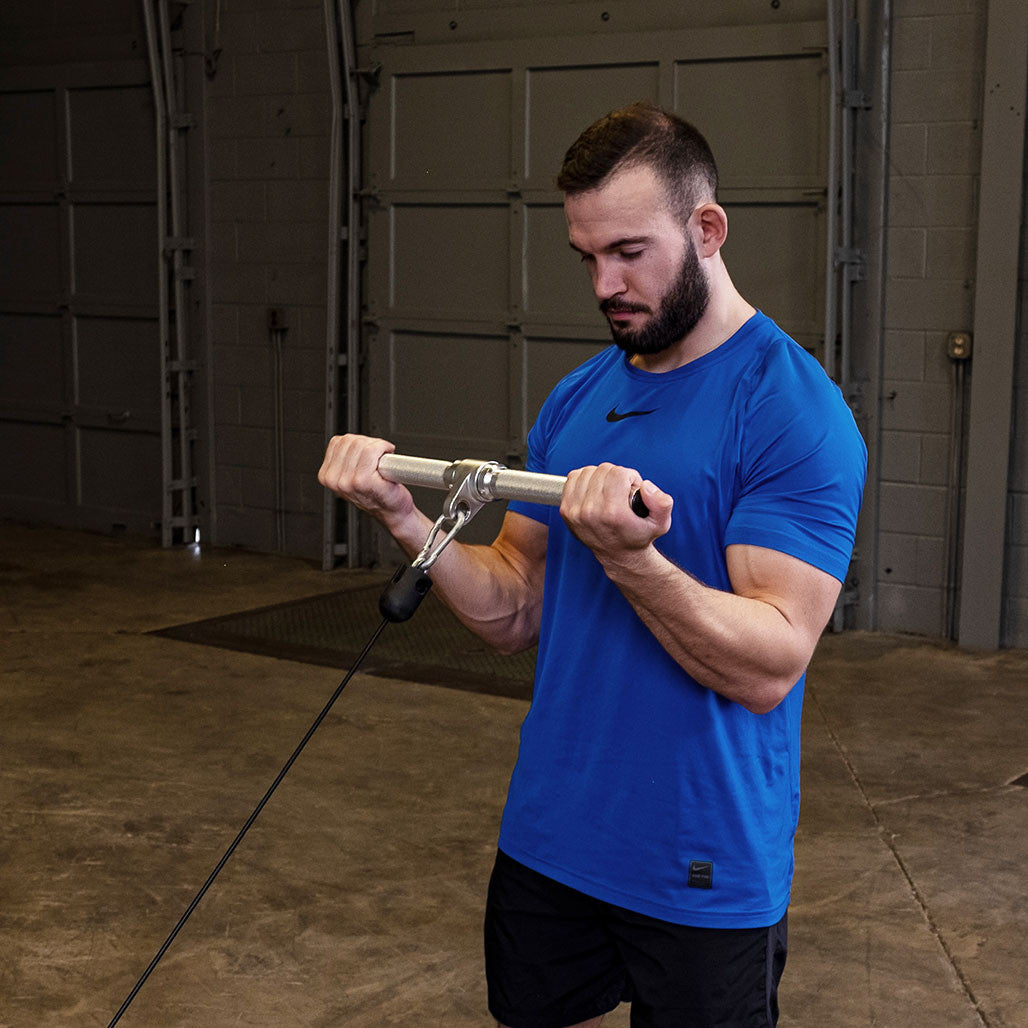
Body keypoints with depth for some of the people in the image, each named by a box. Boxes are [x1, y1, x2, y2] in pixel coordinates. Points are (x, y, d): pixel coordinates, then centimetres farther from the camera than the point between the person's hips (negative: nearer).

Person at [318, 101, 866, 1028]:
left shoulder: (795, 411, -15)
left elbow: (768, 667, -21)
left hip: (703, 873, -6)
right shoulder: (578, 398, 6)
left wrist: (627, 559, -34)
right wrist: (407, 519, -11)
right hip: (547, 838, 6)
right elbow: (516, 616, 4)